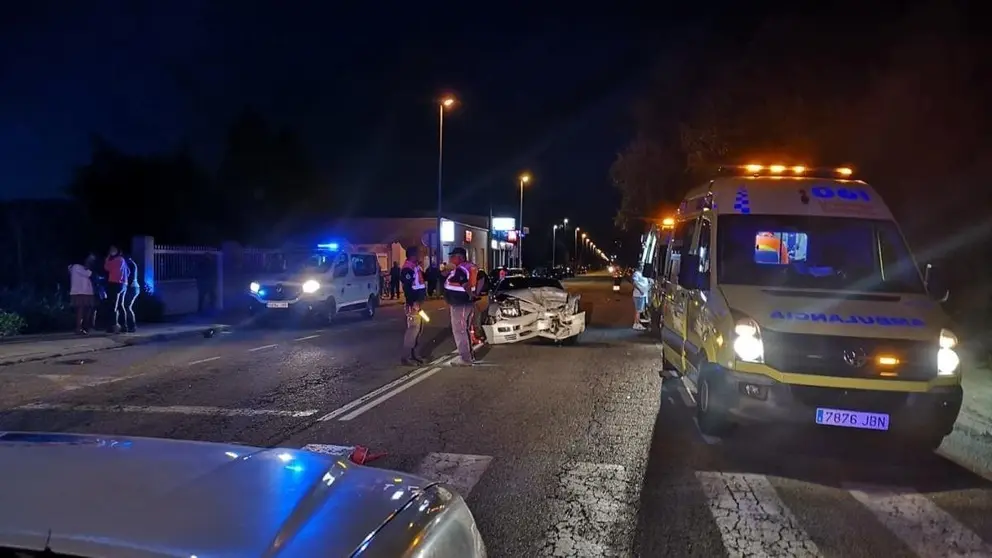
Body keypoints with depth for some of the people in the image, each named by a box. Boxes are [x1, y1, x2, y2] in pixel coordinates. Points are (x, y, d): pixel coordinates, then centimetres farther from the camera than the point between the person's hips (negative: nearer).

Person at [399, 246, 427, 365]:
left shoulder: (417, 267, 15)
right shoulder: (407, 269, -16)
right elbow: (407, 288, -22)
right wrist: (413, 304, -24)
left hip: (419, 302, 10)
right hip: (413, 304, -10)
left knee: (419, 329, 14)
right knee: (413, 329, -10)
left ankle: (413, 354, 22)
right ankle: (406, 357, -6)